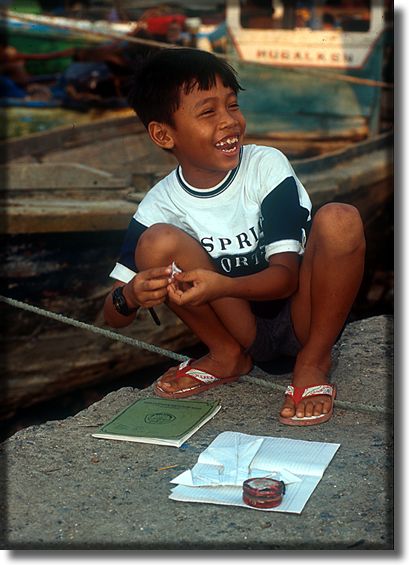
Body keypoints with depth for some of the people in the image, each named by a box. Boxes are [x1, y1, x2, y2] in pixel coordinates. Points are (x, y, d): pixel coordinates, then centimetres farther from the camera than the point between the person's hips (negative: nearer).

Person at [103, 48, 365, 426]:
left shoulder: (267, 166, -13)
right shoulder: (161, 205, -9)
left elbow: (287, 274, -18)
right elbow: (114, 317, -8)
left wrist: (220, 286, -38)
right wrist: (130, 297, -34)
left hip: (302, 317, -1)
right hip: (243, 329, 1)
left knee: (339, 220, -28)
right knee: (158, 242, -21)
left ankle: (314, 360, -10)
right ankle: (228, 356, 0)